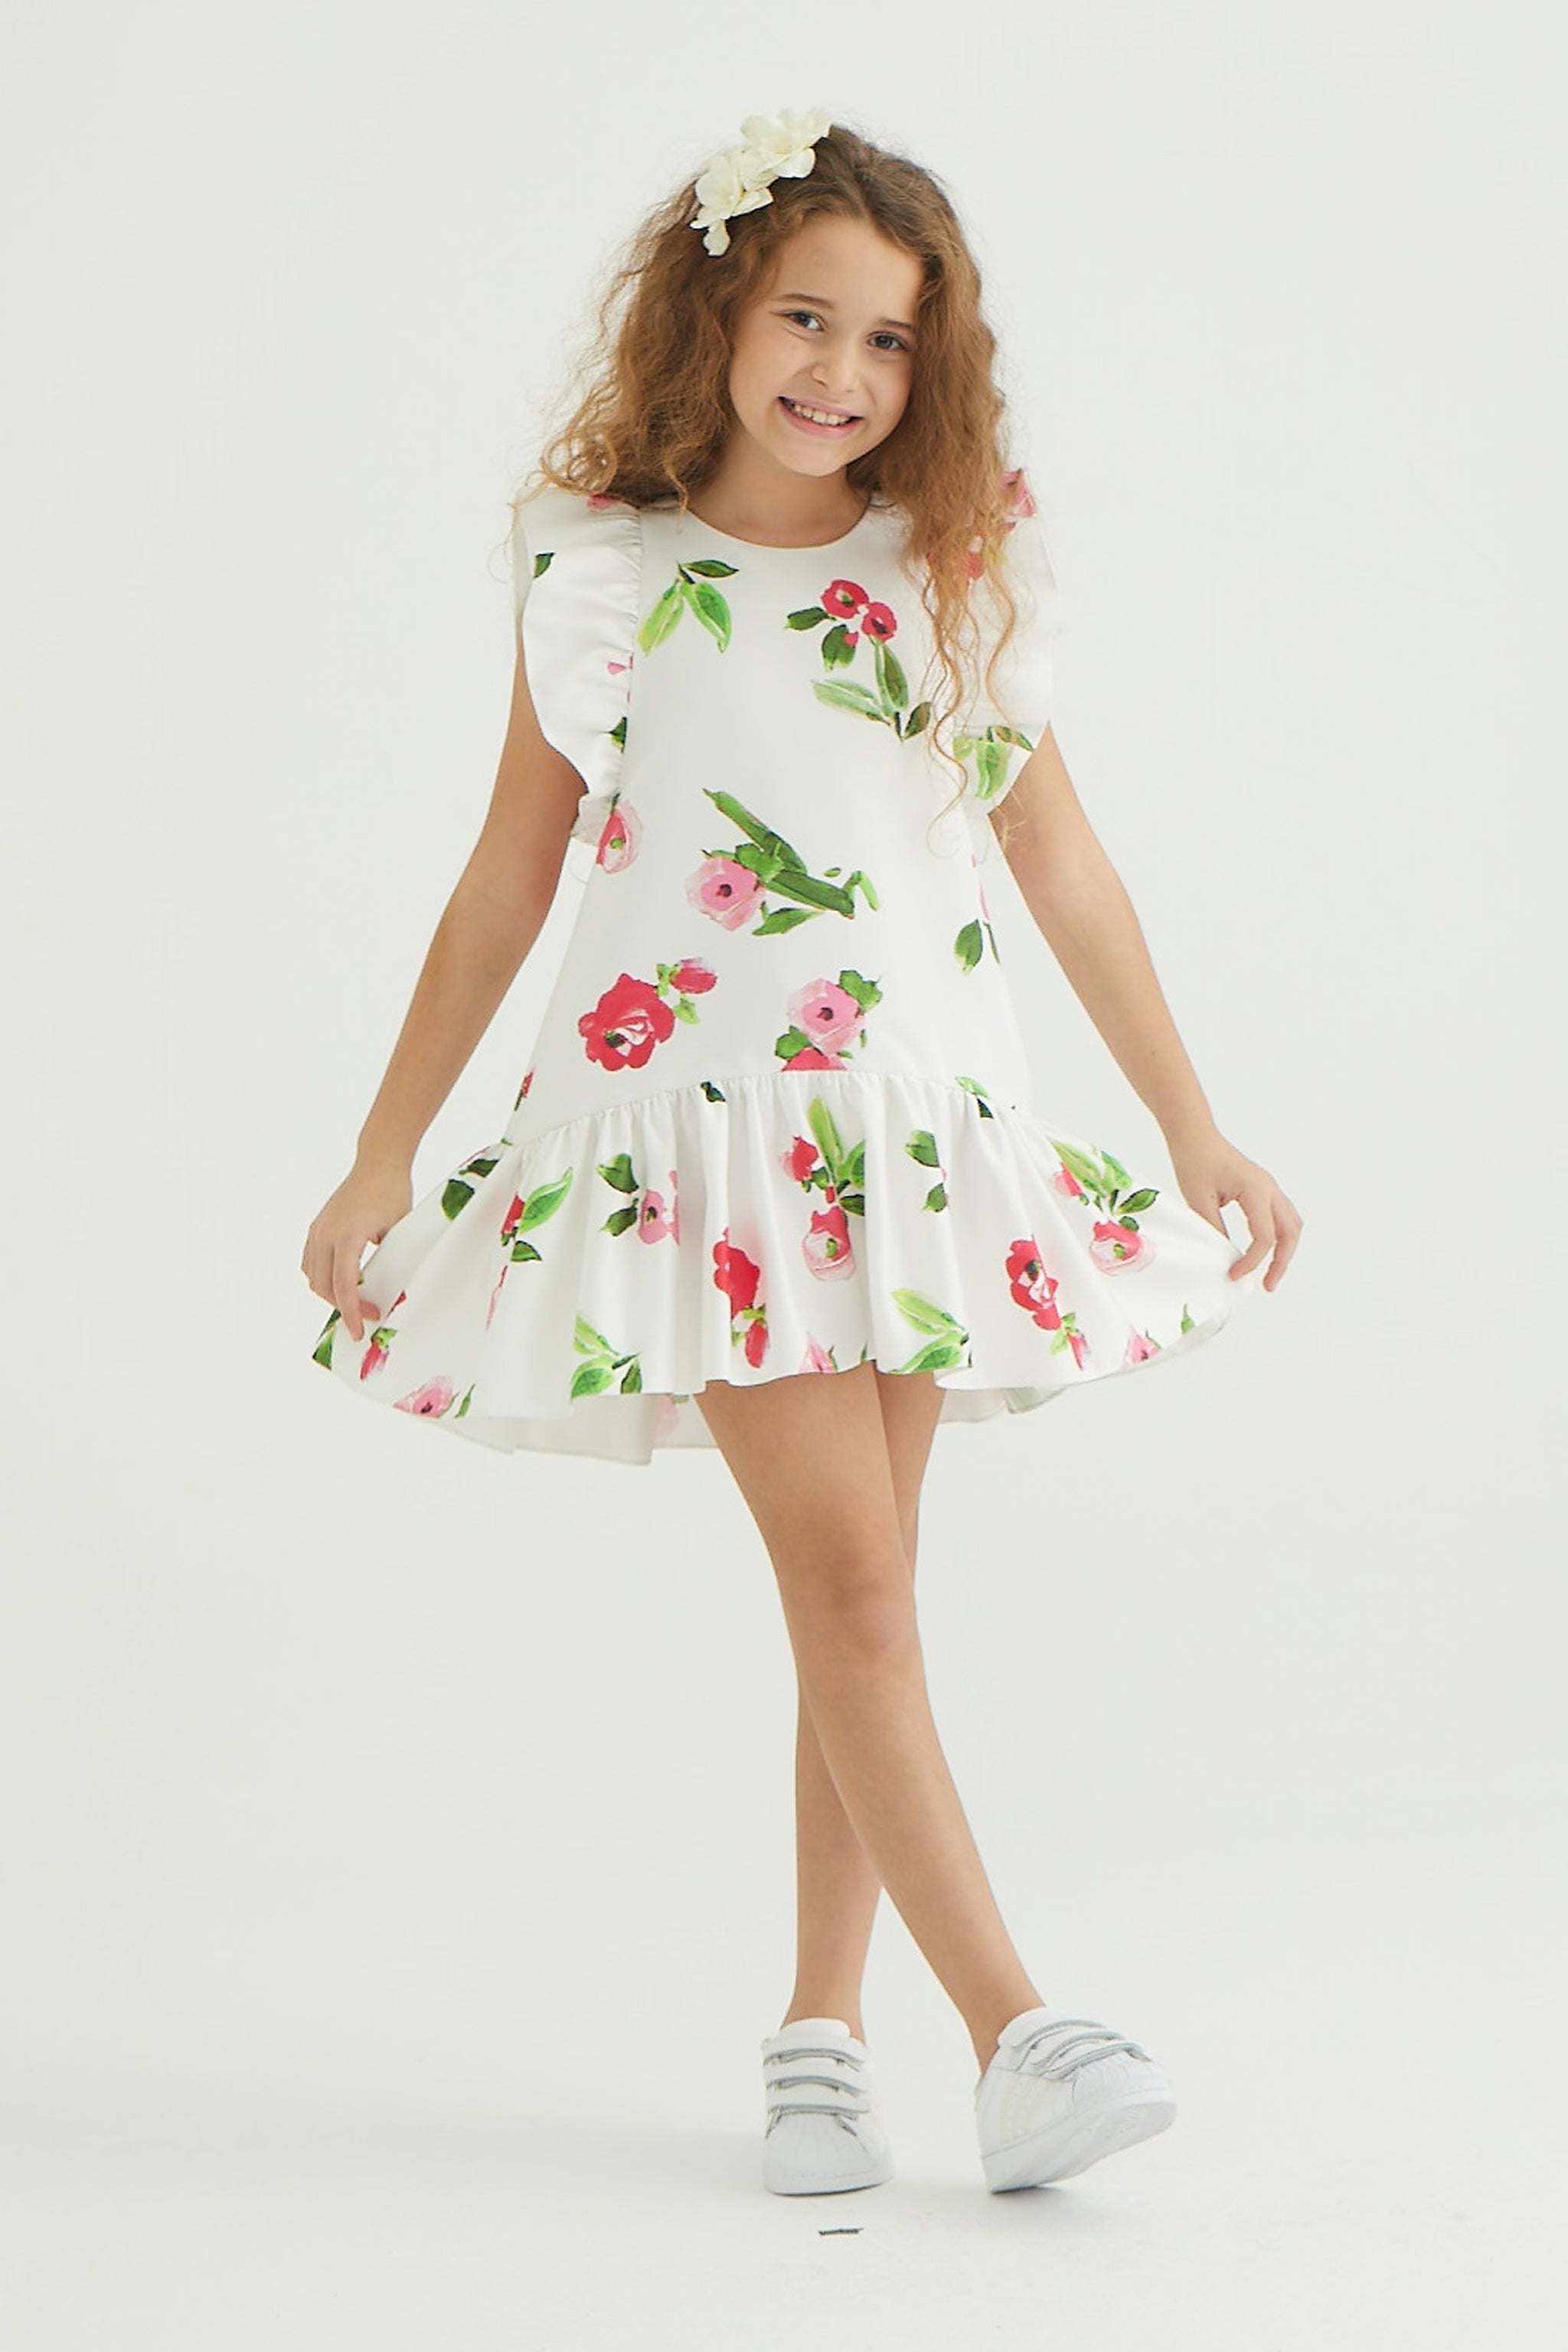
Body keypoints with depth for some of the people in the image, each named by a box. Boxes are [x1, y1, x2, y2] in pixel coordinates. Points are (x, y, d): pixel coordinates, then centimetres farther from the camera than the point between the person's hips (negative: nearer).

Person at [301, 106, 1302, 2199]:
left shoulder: (959, 570, 5)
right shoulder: (600, 571, 1)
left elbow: (1063, 864, 11)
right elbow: (508, 882, 7)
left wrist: (1198, 1134, 12)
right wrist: (382, 1163, 8)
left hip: (923, 1117, 3)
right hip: (704, 1118, -2)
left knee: (855, 1589, 6)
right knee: (848, 1576, -11)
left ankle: (822, 2031, 17)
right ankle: (1014, 2036, -12)